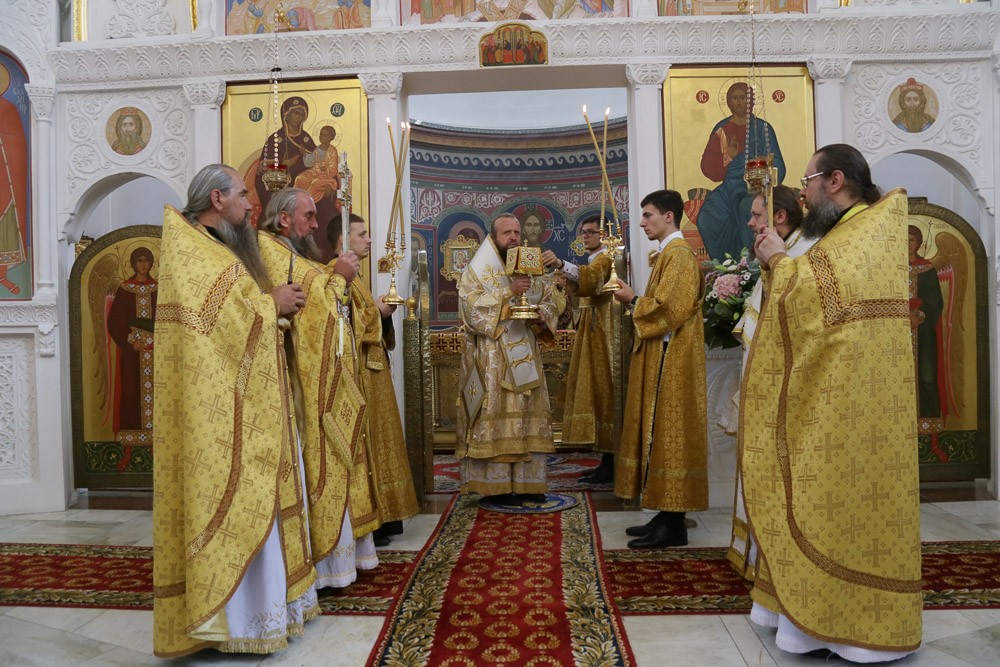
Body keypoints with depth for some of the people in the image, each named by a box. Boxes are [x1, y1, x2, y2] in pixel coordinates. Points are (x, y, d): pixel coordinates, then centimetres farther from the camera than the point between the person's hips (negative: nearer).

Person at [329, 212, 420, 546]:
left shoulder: (352, 277, 19)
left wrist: (383, 312, 6)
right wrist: (376, 310, -12)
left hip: (371, 369, 11)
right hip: (356, 371, -11)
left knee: (375, 440, 13)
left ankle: (379, 516, 21)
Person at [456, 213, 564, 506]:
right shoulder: (478, 270, -1)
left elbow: (553, 298, 14)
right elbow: (471, 304, -15)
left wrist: (542, 312, -7)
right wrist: (508, 291, -22)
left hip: (525, 358, 6)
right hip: (491, 359, -5)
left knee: (528, 415, 5)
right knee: (496, 417, -5)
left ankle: (527, 482, 13)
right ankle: (498, 485, 2)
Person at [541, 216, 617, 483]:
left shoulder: (604, 260, -11)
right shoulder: (593, 261, 21)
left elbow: (589, 276, -35)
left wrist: (561, 264, -49)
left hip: (601, 334, -10)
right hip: (590, 332, 10)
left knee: (601, 392, -9)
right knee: (594, 391, 9)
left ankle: (609, 466, -4)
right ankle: (606, 461, 14)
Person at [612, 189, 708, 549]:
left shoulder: (678, 254, -13)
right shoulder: (668, 254, 18)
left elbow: (669, 308, -22)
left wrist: (633, 299, -9)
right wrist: (636, 298, 6)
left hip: (671, 361, -10)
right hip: (661, 359, 10)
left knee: (668, 434, -6)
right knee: (661, 435, 11)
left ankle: (673, 525, 1)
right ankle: (667, 514, 18)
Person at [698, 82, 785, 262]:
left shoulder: (763, 128, 5)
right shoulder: (721, 129, 12)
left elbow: (775, 165, 1)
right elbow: (708, 165, 6)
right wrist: (728, 156, -12)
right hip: (729, 186, 3)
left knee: (748, 208, -34)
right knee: (707, 218, -20)